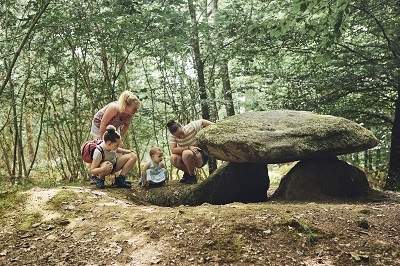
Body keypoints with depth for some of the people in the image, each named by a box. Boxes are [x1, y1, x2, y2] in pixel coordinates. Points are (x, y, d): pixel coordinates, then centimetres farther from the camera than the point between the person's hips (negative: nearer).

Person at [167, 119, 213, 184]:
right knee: (173, 158, -25)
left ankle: (192, 176, -11)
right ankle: (187, 173, 2)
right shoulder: (172, 137, -12)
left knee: (187, 153, -34)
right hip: (187, 159, 4)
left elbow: (202, 121, -4)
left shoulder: (191, 127, -20)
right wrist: (188, 147, -34)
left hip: (202, 156, -4)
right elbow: (173, 150, -24)